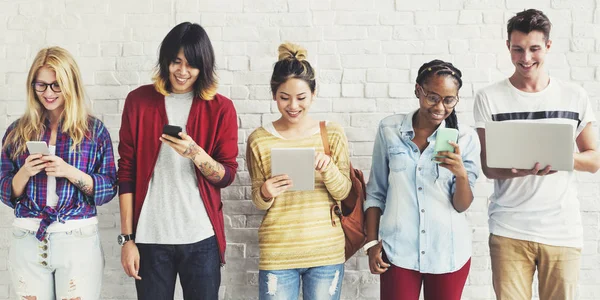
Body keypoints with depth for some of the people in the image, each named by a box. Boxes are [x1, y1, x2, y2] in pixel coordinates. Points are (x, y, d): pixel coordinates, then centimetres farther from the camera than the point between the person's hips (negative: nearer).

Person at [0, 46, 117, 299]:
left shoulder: (94, 129, -1)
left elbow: (109, 190, -3)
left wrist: (71, 172, -17)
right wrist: (25, 173, -12)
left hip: (78, 239, -2)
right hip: (27, 240, 2)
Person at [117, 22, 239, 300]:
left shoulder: (221, 108, 0)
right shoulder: (138, 100, 1)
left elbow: (227, 176, 1)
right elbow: (127, 172, 2)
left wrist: (195, 153, -18)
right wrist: (127, 238, -1)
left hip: (201, 237, 0)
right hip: (150, 237, 0)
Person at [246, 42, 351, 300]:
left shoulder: (333, 133, -1)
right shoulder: (259, 139, -3)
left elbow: (343, 192, 0)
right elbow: (258, 202, 2)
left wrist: (328, 167, -19)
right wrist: (265, 194, -20)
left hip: (326, 251, 1)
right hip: (277, 254, -1)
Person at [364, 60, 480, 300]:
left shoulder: (466, 138, -3)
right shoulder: (389, 129, -2)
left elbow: (462, 206, -3)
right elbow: (376, 192, 5)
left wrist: (461, 174, -21)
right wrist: (372, 242, 2)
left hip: (448, 251, 1)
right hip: (398, 250, 0)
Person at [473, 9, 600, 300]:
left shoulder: (574, 96, 5)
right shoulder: (489, 98, -1)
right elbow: (488, 167, -3)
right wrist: (520, 170, -24)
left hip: (563, 230, 2)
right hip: (509, 230, -1)